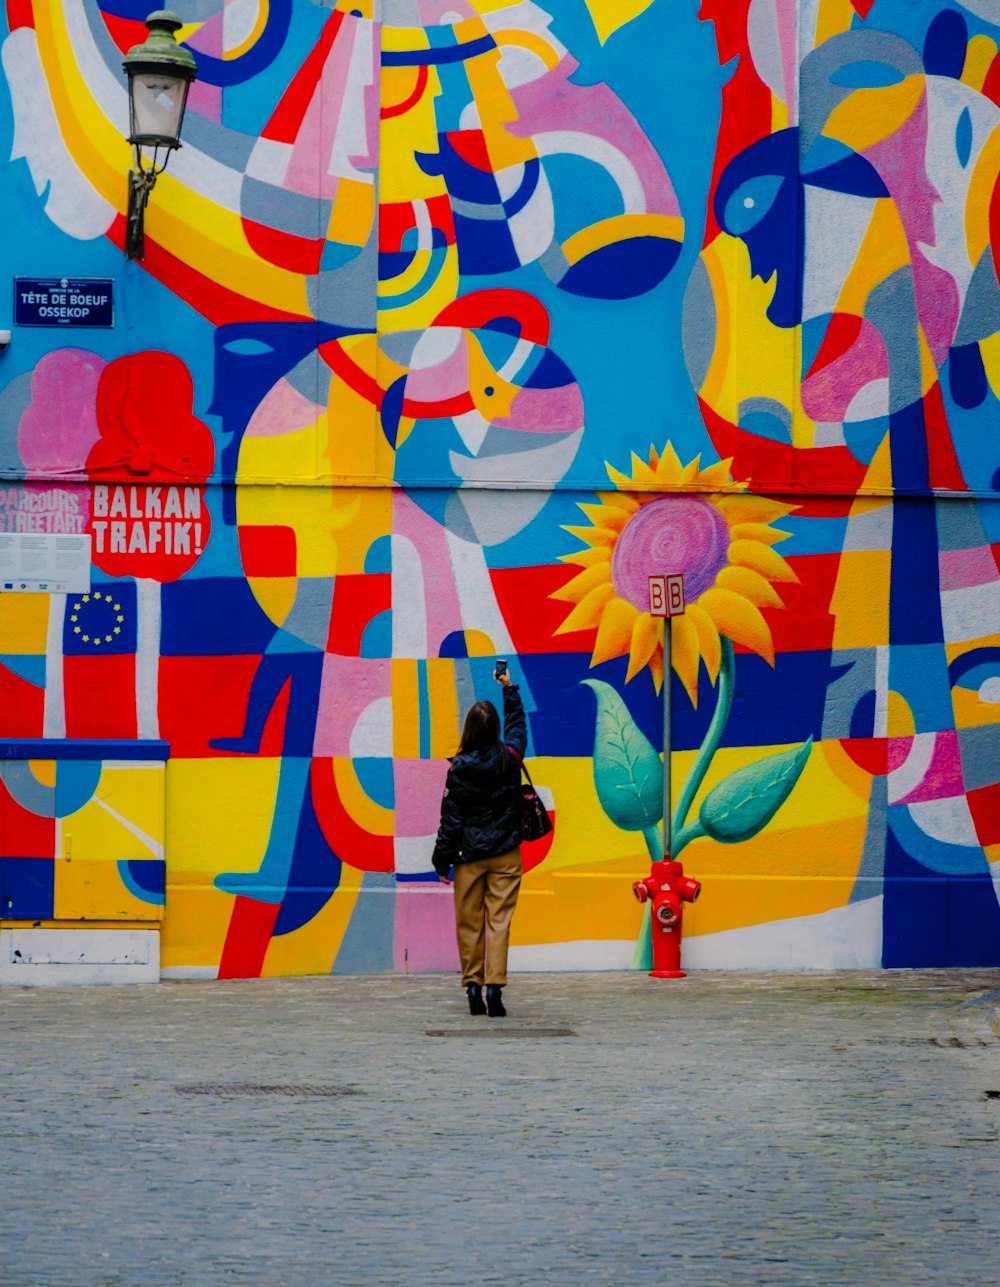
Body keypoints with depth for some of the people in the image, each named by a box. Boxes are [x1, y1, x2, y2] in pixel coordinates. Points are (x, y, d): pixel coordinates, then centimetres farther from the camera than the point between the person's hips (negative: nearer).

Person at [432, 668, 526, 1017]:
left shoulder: (460, 768, -9)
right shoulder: (508, 758, -4)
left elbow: (451, 817, -6)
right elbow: (518, 725, 18)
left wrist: (442, 860, 0)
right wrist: (509, 689, 31)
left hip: (469, 856, -1)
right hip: (505, 854, 1)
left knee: (469, 923, 8)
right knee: (499, 920, -2)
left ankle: (473, 986, 8)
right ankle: (494, 985, -12)